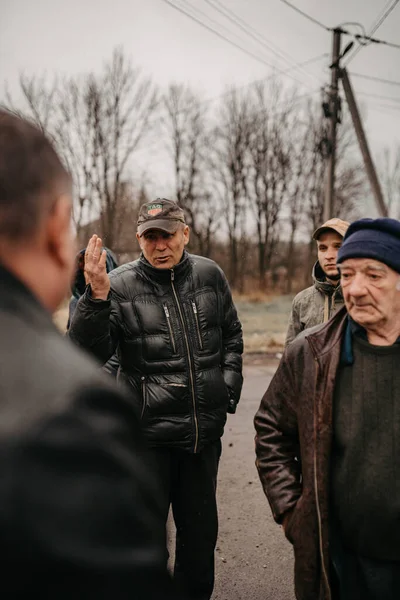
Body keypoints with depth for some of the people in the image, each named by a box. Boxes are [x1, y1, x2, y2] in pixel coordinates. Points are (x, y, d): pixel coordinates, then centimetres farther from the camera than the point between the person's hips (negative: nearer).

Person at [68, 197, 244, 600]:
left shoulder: (209, 275, 1)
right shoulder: (120, 285, -11)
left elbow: (232, 335, 13)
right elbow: (90, 352, -18)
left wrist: (229, 386, 7)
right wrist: (96, 295, -31)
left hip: (204, 430, 4)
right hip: (148, 433, -4)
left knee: (201, 529, 21)